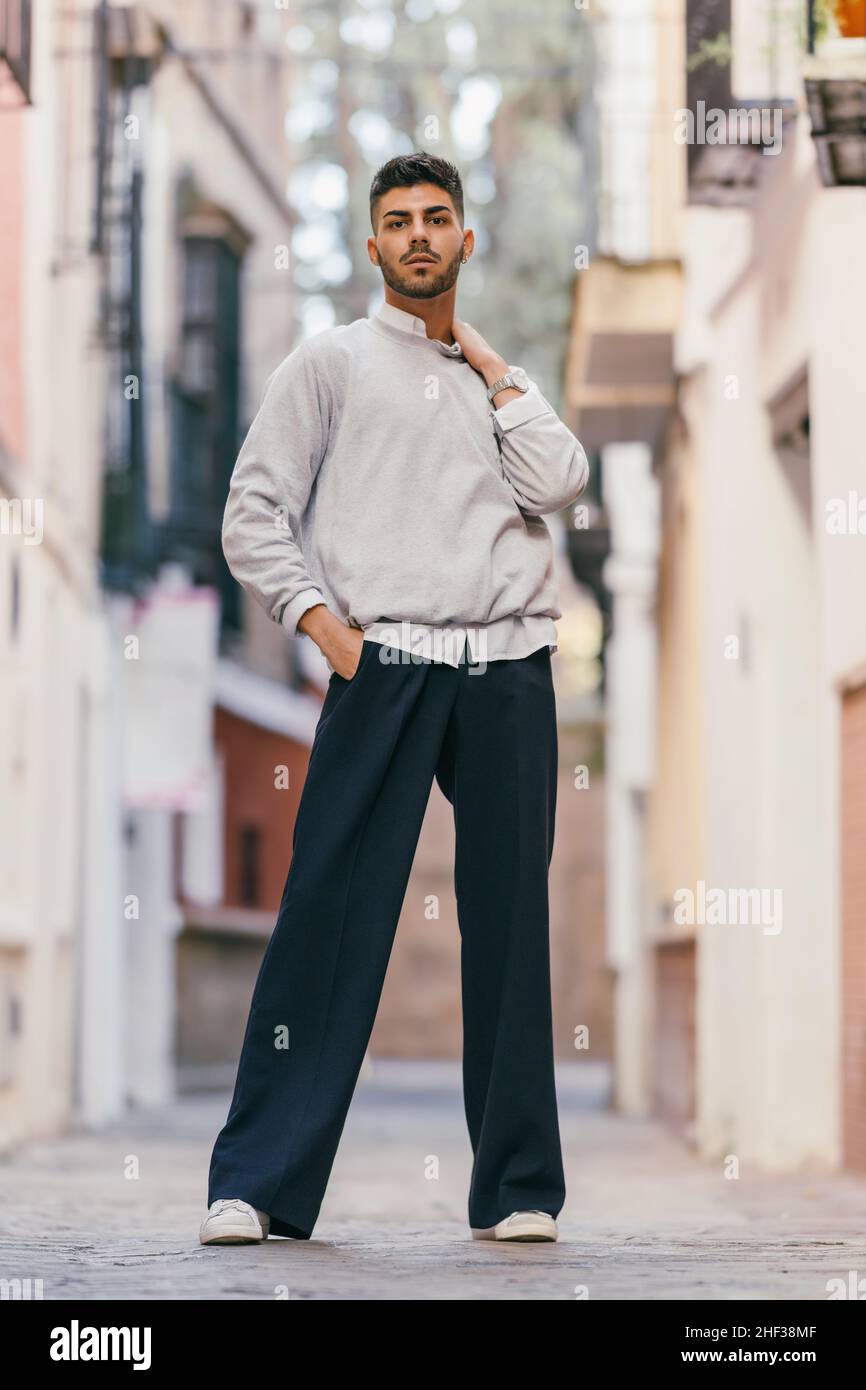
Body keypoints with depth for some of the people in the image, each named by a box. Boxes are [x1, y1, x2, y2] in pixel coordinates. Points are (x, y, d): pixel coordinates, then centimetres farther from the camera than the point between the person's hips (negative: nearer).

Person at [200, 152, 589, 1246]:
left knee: (510, 922, 2)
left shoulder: (506, 386, 22)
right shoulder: (331, 363, 13)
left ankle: (517, 1188, 7)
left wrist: (492, 367, 9)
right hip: (383, 665, -3)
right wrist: (320, 622, -7)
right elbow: (253, 514, 6)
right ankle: (257, 1184, -7)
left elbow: (558, 484, 2)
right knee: (330, 914, -9)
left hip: (510, 671, 3)